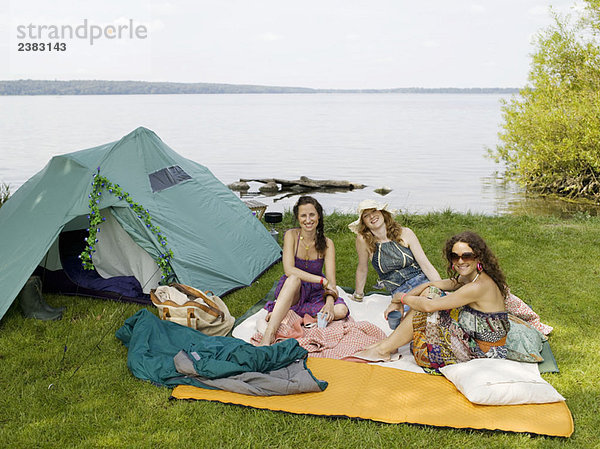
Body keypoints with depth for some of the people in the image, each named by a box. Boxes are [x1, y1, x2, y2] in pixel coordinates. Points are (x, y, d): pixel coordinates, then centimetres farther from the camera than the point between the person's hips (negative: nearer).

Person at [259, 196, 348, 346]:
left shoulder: (326, 243, -7)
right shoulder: (291, 235, -12)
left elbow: (331, 281, -11)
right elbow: (289, 270, -24)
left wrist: (329, 302, -32)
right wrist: (322, 280, -29)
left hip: (315, 293, 3)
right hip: (290, 290, -3)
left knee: (341, 310, -26)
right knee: (294, 278, -38)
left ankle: (281, 312, -21)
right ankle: (269, 333, -46)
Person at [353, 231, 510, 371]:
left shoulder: (479, 287, -27)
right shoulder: (470, 276, 2)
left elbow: (428, 306, -25)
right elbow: (431, 285, 10)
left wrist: (402, 297, -7)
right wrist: (399, 302, 1)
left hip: (483, 351, -9)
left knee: (425, 306, -12)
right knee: (428, 292, 5)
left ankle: (383, 350, 4)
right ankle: (391, 341, 9)